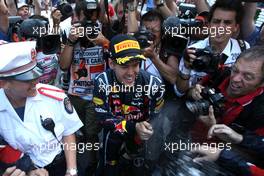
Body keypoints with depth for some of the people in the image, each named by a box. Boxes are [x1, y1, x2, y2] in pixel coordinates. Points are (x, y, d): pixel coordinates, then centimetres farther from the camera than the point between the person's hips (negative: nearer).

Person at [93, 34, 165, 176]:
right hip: (113, 131, 0)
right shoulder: (102, 82, -23)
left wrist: (137, 142, -16)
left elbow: (155, 117, -12)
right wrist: (134, 127, -32)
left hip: (140, 132, 1)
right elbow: (103, 117, -21)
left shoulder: (153, 84, -22)